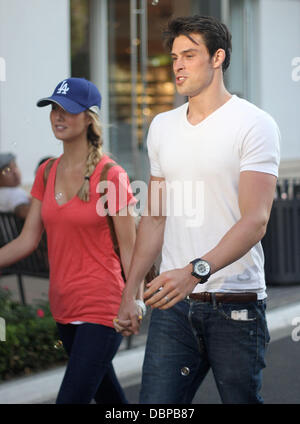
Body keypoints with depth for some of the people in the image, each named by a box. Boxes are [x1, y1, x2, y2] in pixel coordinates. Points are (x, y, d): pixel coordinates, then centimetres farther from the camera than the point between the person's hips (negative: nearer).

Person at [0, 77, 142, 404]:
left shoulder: (111, 176, -10)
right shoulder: (47, 173, 8)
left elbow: (129, 249, -8)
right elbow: (27, 241, 7)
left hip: (101, 308, -7)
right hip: (64, 308, 7)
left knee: (71, 397, -11)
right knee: (106, 394, 19)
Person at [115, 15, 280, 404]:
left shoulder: (254, 124, -6)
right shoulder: (162, 127, 14)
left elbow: (255, 221, -16)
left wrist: (196, 270, -29)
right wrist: (128, 292, 16)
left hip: (235, 303, -5)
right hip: (173, 303, 5)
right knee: (155, 403, -4)